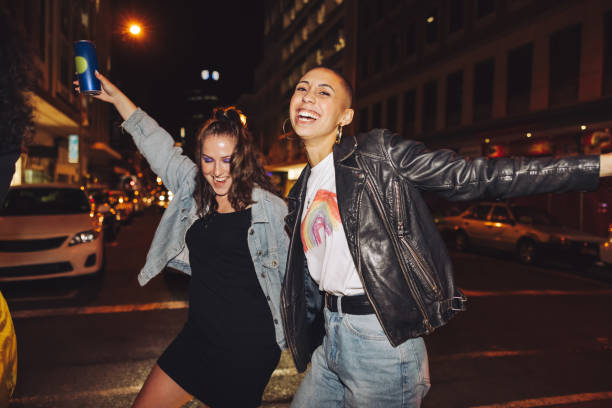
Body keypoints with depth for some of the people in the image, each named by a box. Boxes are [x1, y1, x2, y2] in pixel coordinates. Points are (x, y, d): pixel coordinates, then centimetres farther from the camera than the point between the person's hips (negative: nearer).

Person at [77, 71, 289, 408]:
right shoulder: (192, 191, 2)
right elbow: (157, 144, 12)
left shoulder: (270, 208, -11)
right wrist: (115, 96, 16)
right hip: (198, 335, 6)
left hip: (248, 348, -5)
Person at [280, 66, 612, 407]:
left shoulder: (378, 153, -9)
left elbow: (473, 176, -15)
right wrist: (307, 340, 23)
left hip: (380, 338, -6)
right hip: (330, 336, 7)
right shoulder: (303, 189, 10)